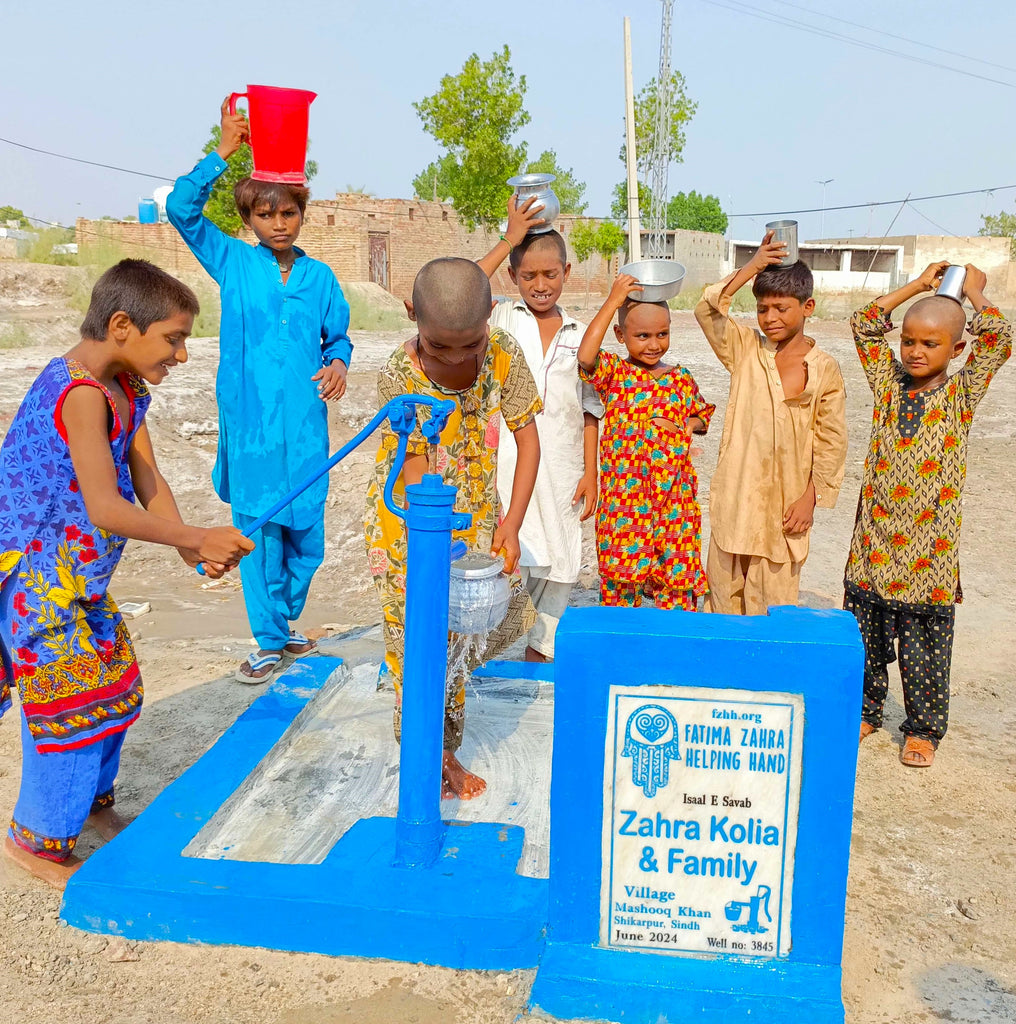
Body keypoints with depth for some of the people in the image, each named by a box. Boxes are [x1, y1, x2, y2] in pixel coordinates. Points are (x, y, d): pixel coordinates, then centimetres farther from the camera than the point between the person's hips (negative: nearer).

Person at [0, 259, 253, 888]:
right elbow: (105, 510, -28)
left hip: (77, 576, 9)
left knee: (115, 689, 18)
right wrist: (195, 540, -22)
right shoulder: (81, 392, -24)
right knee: (73, 701, 0)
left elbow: (148, 482, 3)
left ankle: (90, 801, 38)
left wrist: (190, 546, -11)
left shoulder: (124, 388, 6)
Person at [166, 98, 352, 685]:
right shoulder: (233, 263, 4)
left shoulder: (321, 277, 9)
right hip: (251, 421, -2)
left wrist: (338, 362, -5)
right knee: (258, 531, 2)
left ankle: (283, 620, 31)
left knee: (306, 534, 7)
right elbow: (182, 208, -5)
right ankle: (270, 642, 15)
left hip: (305, 425, 2)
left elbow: (338, 337, 17)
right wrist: (223, 153, -9)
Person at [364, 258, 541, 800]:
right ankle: (433, 751, 19)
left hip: (474, 507, 4)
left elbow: (527, 439, -8)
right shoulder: (399, 376, -24)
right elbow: (416, 476, -23)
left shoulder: (503, 354, -16)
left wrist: (511, 526, -15)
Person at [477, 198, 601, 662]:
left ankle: (541, 650, 27)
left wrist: (590, 474, 3)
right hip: (509, 462, -3)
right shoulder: (501, 320, 3)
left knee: (559, 564, 10)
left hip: (563, 467, 3)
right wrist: (508, 240, -15)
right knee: (511, 557, -11)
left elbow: (589, 410, 10)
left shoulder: (579, 335, 10)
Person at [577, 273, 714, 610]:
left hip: (674, 496, 3)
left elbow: (703, 415, 21)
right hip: (624, 495, -2)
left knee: (675, 576, 7)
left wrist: (684, 426, -3)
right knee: (622, 572, 5)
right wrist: (612, 301, -21)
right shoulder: (615, 372, -3)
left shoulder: (682, 379, 8)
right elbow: (585, 356, -23)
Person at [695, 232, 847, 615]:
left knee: (773, 601, 5)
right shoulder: (745, 349, 3)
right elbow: (707, 311, -12)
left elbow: (831, 442, -1)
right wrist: (751, 267, -15)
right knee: (724, 592, 11)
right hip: (735, 495, 2)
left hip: (786, 504, -2)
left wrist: (811, 498, -7)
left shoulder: (823, 368, -2)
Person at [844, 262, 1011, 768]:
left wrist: (974, 292, 2)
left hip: (929, 546, -2)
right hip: (873, 541, 3)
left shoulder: (960, 394, -2)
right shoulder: (888, 384, 4)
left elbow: (999, 337, -13)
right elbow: (863, 324, 6)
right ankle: (864, 711, 31)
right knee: (866, 638, 12)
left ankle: (924, 728, 24)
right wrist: (918, 285, 9)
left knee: (925, 647, 8)